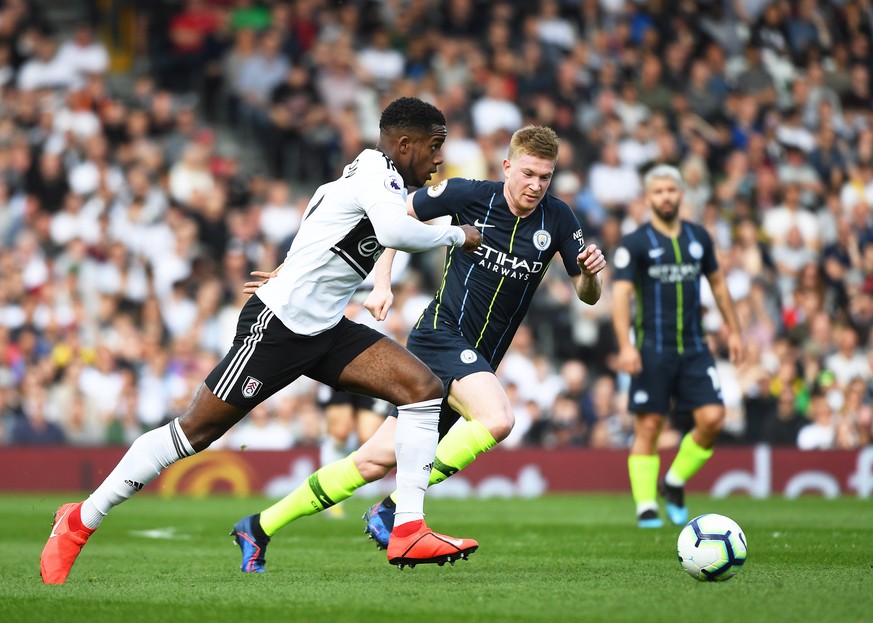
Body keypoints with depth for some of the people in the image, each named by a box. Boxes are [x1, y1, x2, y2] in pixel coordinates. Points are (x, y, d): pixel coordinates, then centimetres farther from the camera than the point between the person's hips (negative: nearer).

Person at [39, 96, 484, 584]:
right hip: (277, 325, -9)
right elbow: (396, 232, -36)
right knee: (195, 431, -3)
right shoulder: (378, 174, -16)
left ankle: (409, 531, -10)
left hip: (325, 329, 9)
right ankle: (78, 523, 10)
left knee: (424, 388, -7)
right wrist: (457, 236, -20)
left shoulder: (379, 177, 12)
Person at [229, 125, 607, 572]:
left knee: (377, 459, 1)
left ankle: (259, 528, 11)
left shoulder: (557, 219, 2)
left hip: (476, 363, 5)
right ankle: (394, 508, -21)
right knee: (497, 418, -32)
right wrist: (382, 284, -6)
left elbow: (587, 296, 5)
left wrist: (591, 272, -17)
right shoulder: (470, 195, -8)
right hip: (442, 335, -5)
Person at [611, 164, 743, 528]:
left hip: (694, 347, 4)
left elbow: (717, 282, 22)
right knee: (649, 426, -4)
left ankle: (675, 484, 14)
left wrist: (733, 330, 19)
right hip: (652, 350, -4)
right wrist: (625, 346, -23)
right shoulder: (635, 243, -4)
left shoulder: (698, 237, 10)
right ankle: (646, 508, 3)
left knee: (712, 419, -8)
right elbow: (621, 293, -12)